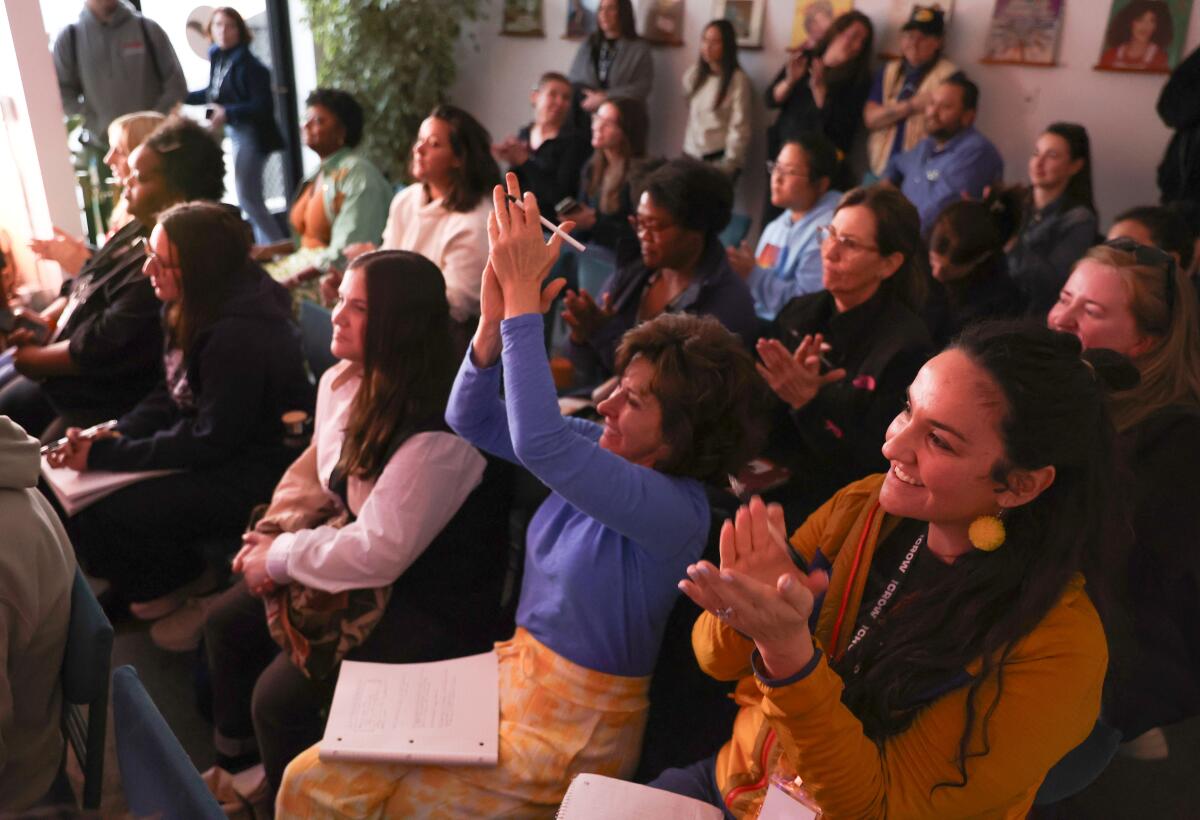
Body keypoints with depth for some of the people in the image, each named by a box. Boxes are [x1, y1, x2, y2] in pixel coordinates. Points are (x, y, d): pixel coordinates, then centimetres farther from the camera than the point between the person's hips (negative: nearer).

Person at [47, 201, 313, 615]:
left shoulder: (241, 336, -28)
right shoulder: (194, 308, 1)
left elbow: (209, 443, -24)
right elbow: (170, 393, 10)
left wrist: (105, 454, -21)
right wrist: (117, 433, -7)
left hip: (251, 476, -10)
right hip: (216, 447, 10)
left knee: (97, 517, -16)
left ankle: (179, 581, 13)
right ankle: (158, 579, 21)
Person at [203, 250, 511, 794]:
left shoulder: (436, 436, -32)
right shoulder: (342, 381, -3)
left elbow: (379, 553, -31)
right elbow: (314, 473, 10)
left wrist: (283, 559, -18)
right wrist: (275, 534, -7)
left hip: (429, 606, -9)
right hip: (359, 562, 9)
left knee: (281, 694, -14)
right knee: (227, 621, 12)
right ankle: (233, 755, 35)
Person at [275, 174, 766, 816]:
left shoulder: (677, 510, -23)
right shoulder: (600, 447, 1)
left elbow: (538, 442, -38)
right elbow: (472, 420, -1)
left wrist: (523, 299, -34)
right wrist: (495, 316, -17)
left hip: (575, 728, -7)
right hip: (513, 667, 7)